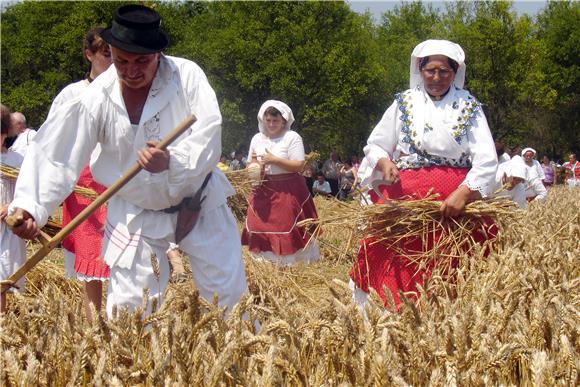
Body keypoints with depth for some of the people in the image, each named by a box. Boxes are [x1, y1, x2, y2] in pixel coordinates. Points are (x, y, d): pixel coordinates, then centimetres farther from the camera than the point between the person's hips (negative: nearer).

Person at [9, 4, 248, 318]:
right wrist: (30, 207, -31)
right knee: (128, 305, -1)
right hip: (136, 215, 0)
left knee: (230, 293, 9)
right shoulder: (97, 97, -15)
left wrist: (173, 161, -44)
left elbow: (209, 135, -24)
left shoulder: (186, 75, -16)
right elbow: (58, 156, -17)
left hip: (200, 203, 0)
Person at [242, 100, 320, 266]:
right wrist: (253, 166, -4)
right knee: (260, 228, 2)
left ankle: (291, 263, 1)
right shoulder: (257, 139, 12)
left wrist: (274, 160, -18)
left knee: (287, 230, -7)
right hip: (263, 191, 5)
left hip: (287, 191, -5)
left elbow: (299, 165, -12)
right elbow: (249, 165, 20)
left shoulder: (292, 137, -5)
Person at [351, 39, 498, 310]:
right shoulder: (403, 104, 10)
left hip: (456, 200, -1)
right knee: (396, 274, -3)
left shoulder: (469, 108, 6)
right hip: (404, 197, 1)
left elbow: (486, 160, -4)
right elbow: (374, 146, 15)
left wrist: (464, 193, -20)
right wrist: (384, 163, -9)